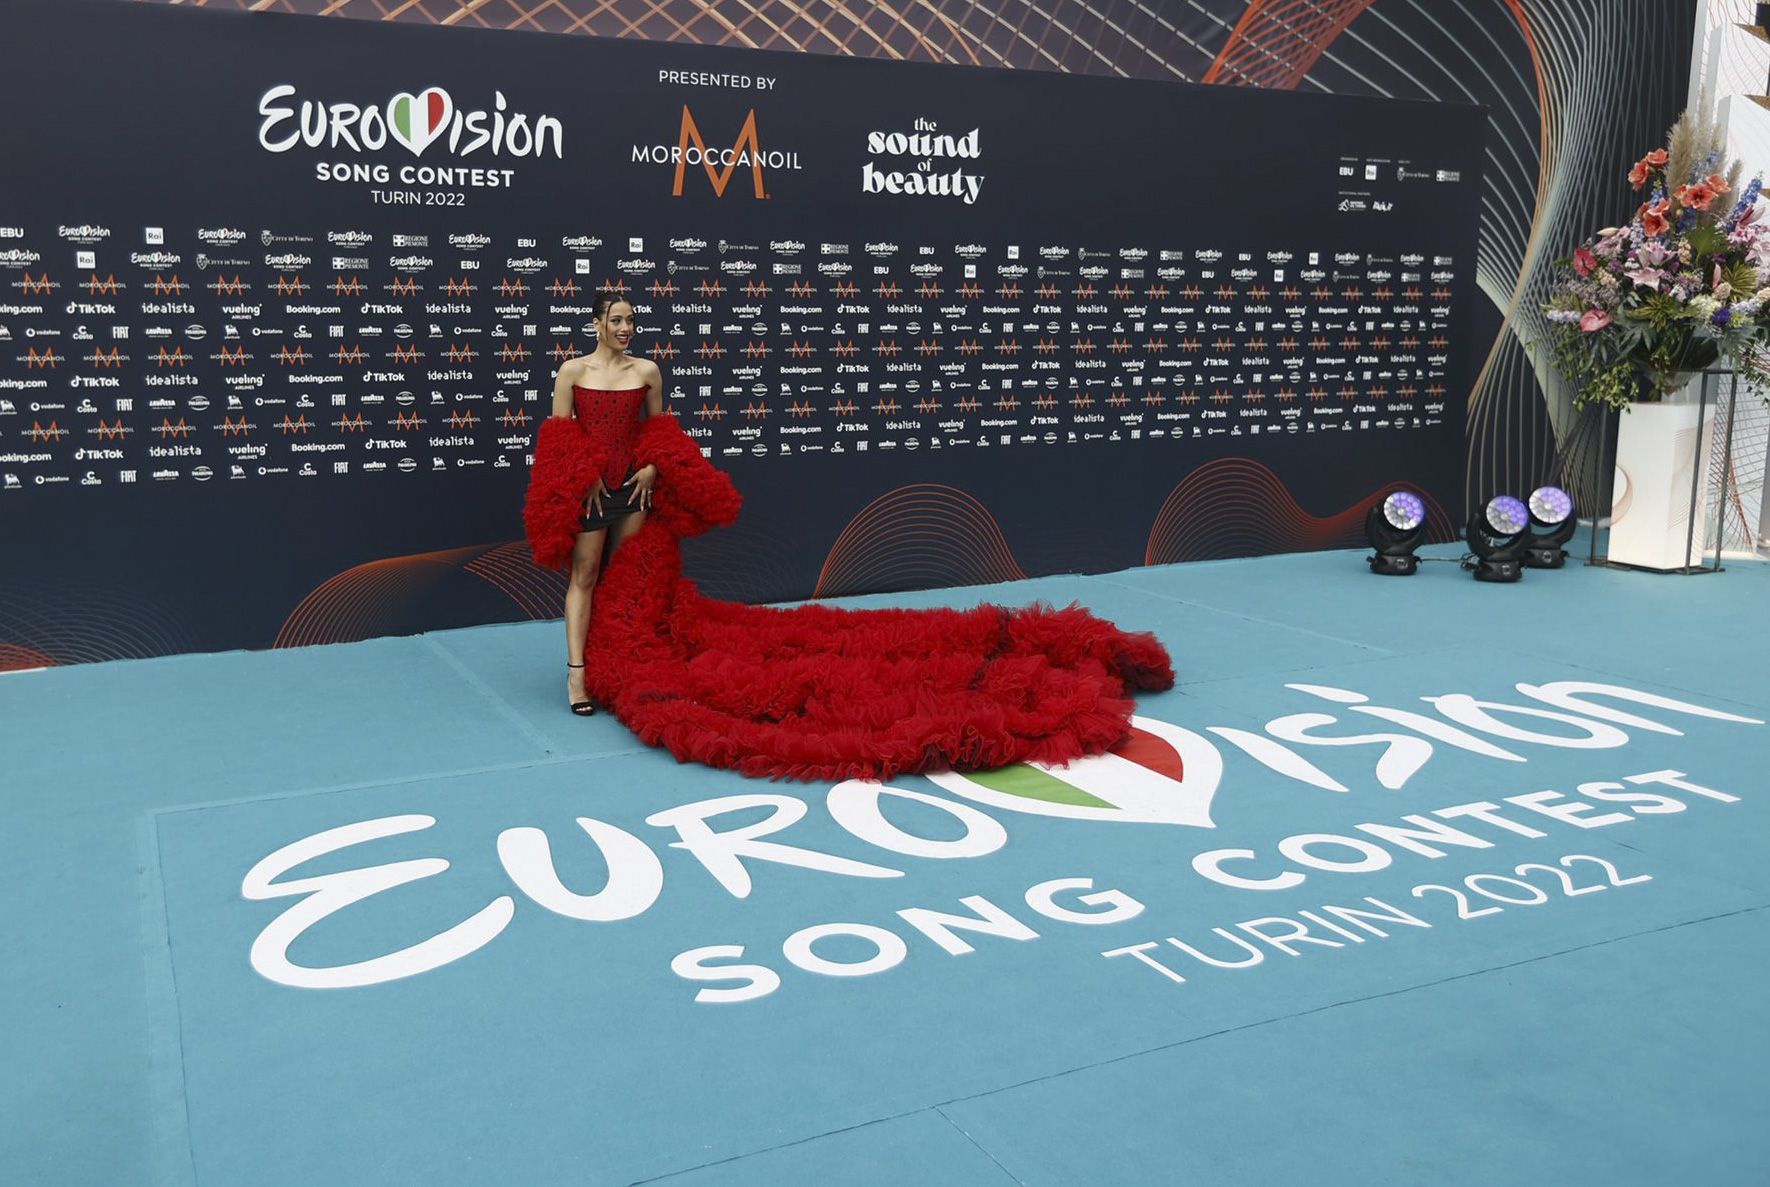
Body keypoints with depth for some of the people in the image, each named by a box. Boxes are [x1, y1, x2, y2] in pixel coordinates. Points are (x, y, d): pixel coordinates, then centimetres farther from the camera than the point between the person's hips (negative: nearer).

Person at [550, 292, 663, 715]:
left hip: (633, 482, 3)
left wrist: (652, 467, -1)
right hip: (588, 485, -3)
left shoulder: (647, 371, 6)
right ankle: (576, 672, -6)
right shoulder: (573, 371, -1)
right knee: (584, 575, -4)